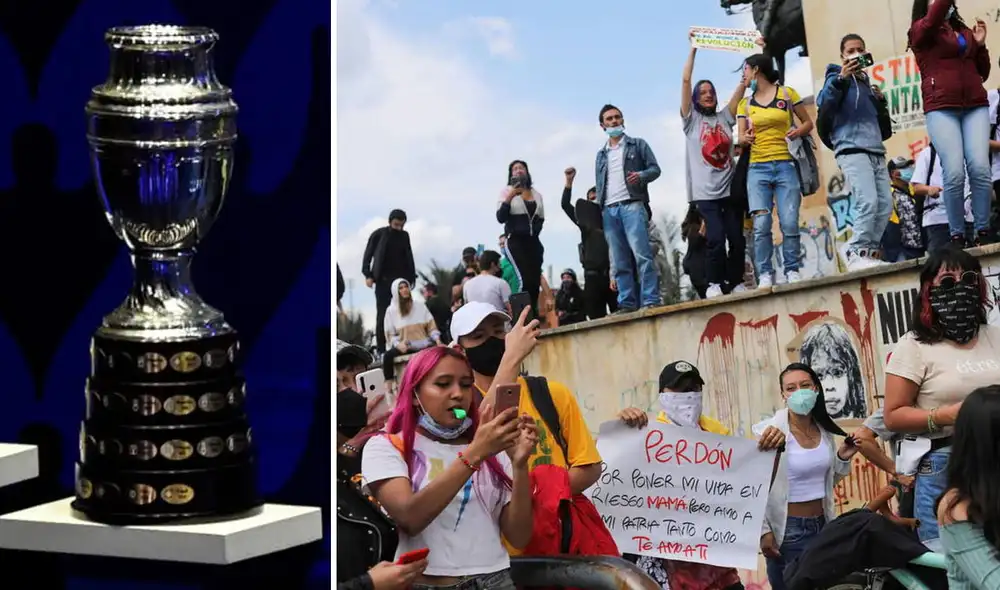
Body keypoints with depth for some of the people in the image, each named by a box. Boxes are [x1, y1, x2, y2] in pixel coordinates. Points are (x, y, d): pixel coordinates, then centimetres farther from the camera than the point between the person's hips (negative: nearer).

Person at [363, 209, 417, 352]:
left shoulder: (404, 236, 10)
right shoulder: (378, 234, -1)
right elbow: (368, 255, 1)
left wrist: (411, 277, 8)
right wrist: (368, 275, -9)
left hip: (401, 280, 3)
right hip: (383, 281, -3)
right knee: (382, 315, -3)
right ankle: (381, 349, -2)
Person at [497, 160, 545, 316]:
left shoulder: (537, 195, 15)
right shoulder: (507, 191, 3)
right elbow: (501, 218, -8)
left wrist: (534, 230, 6)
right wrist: (509, 197, -18)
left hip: (533, 242, 5)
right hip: (515, 242, -5)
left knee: (535, 281, -4)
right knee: (525, 280, -19)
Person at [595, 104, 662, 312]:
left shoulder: (638, 145, 12)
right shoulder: (601, 155, 23)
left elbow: (655, 168, 5)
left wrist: (641, 175, -17)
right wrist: (598, 212, 11)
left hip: (632, 205, -5)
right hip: (609, 210, 5)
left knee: (642, 254, -17)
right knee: (619, 262, 1)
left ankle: (650, 300, -21)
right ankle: (627, 303, 0)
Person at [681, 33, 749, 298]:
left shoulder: (725, 116, 16)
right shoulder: (691, 119, 9)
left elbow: (743, 82, 11)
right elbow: (685, 81, 1)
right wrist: (693, 48, 0)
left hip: (730, 187, 3)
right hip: (706, 191, -3)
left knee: (737, 239, -1)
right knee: (716, 239, -15)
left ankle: (736, 283, 10)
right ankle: (713, 284, -5)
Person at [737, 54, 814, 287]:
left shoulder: (787, 93, 6)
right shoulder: (745, 104, 14)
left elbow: (808, 122, 12)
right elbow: (742, 138, 12)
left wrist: (799, 131, -10)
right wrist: (744, 139, -12)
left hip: (786, 166, -2)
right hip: (757, 168, 2)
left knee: (789, 223, -9)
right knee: (761, 224, -11)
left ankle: (792, 271, 1)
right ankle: (765, 275, -9)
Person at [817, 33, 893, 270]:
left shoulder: (867, 82, 26)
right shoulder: (838, 77, 7)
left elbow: (884, 126, 29)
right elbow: (824, 104, -13)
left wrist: (881, 101, 11)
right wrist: (841, 78, -21)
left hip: (876, 151, 7)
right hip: (852, 149, -7)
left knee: (885, 205, -2)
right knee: (868, 202, -22)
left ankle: (870, 252, 3)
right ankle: (857, 254, -21)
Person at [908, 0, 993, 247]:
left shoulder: (965, 31, 21)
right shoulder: (920, 31, 8)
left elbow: (982, 73, 22)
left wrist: (980, 45, 7)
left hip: (975, 106, 4)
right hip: (941, 109, -4)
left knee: (980, 168, -12)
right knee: (955, 173, -15)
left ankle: (983, 232, -8)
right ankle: (957, 236, -8)